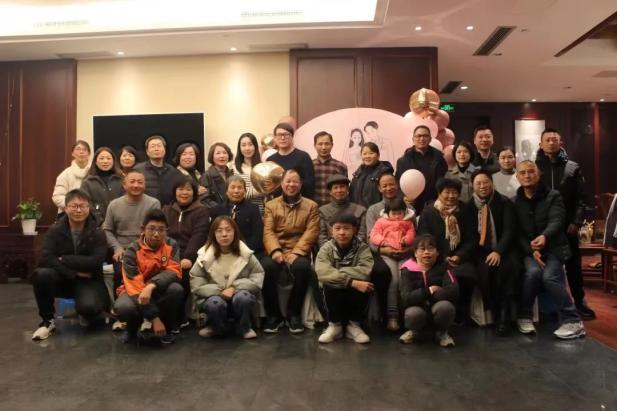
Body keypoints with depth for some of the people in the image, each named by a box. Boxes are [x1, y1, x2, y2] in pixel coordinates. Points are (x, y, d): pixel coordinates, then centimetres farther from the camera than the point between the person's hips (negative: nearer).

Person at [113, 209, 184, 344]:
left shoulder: (171, 245, -9)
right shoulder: (132, 251, -18)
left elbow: (174, 271, -21)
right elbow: (134, 285, -23)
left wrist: (152, 286, -41)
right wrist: (154, 318, -29)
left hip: (159, 291, 2)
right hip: (136, 292, -1)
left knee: (176, 289, -31)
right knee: (122, 307, -35)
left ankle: (165, 329, -6)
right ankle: (133, 328, 3)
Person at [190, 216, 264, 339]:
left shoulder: (246, 254, -6)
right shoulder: (205, 255, -6)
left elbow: (258, 277, -6)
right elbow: (196, 283, -7)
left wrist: (235, 288, -18)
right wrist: (219, 292, -20)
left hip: (239, 295, 1)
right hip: (214, 297, 0)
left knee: (243, 297, -33)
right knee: (215, 304, -34)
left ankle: (244, 327, -2)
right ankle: (218, 327, 1)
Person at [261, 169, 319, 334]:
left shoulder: (311, 206, 12)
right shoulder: (271, 205, 15)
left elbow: (311, 232, -2)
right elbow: (268, 231, 1)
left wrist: (295, 253, -17)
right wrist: (275, 250, -19)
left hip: (299, 252, -1)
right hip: (276, 251, 1)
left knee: (302, 266, -35)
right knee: (267, 266, -32)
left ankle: (294, 314, -14)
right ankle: (273, 314, -13)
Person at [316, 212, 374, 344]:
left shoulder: (362, 248, -8)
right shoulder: (326, 249, -8)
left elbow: (366, 272, -27)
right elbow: (323, 273, -27)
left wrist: (338, 272, -24)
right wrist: (352, 282, -36)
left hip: (355, 293, 0)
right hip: (335, 293, 0)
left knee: (363, 286, -29)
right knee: (330, 286, -30)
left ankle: (354, 324, -3)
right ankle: (334, 325, -6)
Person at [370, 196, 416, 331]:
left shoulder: (408, 222, 21)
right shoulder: (381, 221, 15)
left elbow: (411, 234, 11)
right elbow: (374, 235, 5)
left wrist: (406, 240, -11)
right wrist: (384, 242, -12)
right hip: (387, 254, -2)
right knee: (393, 279, -17)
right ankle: (392, 315, -14)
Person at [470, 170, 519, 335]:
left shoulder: (505, 202, 5)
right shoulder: (469, 206, 7)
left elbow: (509, 230, -6)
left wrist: (498, 251, -21)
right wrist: (478, 252, -13)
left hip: (503, 249, 0)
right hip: (481, 251, 1)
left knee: (509, 266, -33)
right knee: (485, 269, -31)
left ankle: (505, 314, -22)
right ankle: (496, 315, -16)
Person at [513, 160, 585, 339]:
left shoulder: (553, 196, 0)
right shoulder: (515, 202, 8)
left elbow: (557, 221, -18)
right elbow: (518, 233, 2)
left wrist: (544, 237, -41)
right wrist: (531, 251, -16)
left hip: (554, 247, -2)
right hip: (529, 250, 2)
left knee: (549, 276, -28)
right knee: (533, 271, -29)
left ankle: (573, 321, -14)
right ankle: (524, 316, -11)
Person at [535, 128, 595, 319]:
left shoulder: (573, 168, 4)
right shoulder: (535, 167, 3)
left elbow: (581, 198, 1)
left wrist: (576, 221, -9)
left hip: (567, 225, 0)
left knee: (573, 263, 9)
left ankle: (579, 301, 21)